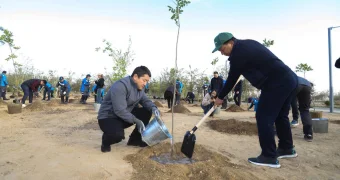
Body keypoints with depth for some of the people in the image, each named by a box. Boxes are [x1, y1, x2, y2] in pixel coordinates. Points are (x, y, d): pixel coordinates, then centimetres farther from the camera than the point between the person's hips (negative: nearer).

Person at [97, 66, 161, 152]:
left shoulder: (139, 87, 1)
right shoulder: (120, 86, -28)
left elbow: (145, 100, 5)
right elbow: (120, 111, -32)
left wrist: (153, 108, -17)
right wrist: (136, 121, -29)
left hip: (126, 115, 9)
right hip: (108, 117, -8)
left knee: (146, 112, -6)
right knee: (118, 135, -37)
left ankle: (135, 139, 8)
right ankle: (106, 142, 1)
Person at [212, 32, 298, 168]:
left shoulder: (238, 54, -12)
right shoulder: (248, 43, 15)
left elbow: (231, 80, -4)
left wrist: (220, 98, 8)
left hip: (277, 83, -10)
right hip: (290, 79, 10)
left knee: (264, 118, -6)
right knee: (281, 116, 20)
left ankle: (269, 157, 0)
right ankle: (287, 148, 35)